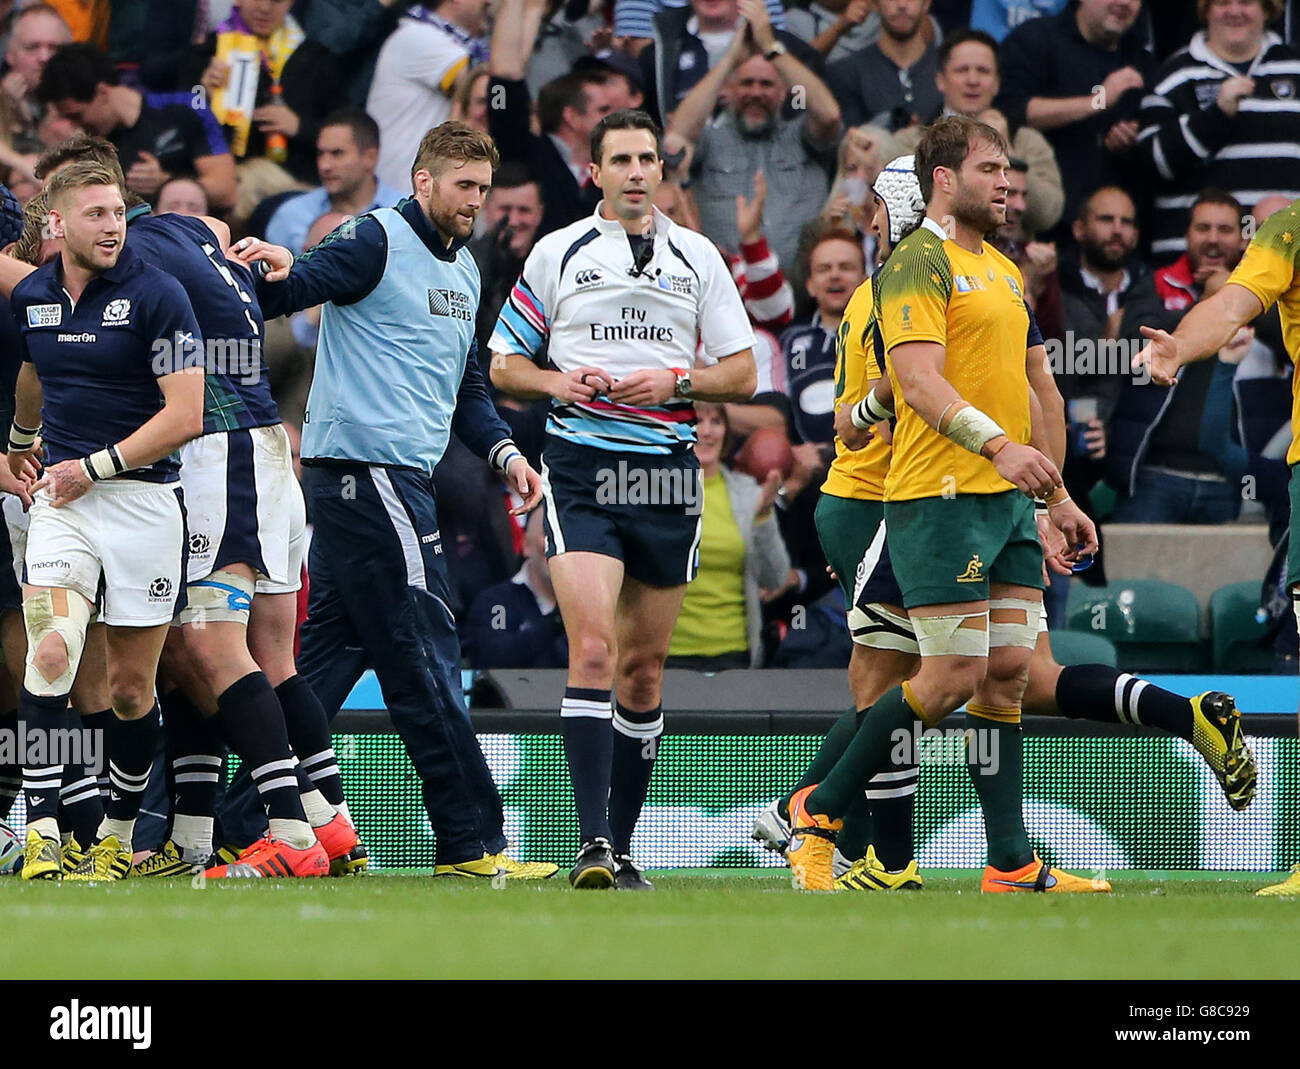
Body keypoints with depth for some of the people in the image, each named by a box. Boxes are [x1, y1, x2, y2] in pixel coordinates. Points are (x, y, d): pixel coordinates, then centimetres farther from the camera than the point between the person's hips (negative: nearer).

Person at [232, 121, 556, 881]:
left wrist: (503, 451, 13)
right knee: (425, 660, -7)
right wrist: (275, 272, -38)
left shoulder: (464, 269, 20)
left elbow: (465, 385, 28)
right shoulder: (377, 241, -8)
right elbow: (278, 295, -16)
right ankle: (473, 842, -5)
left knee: (328, 653, 9)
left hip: (402, 477, 10)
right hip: (365, 469, -10)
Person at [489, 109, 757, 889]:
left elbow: (743, 373, 9)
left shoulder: (699, 259, 10)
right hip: (581, 467, -3)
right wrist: (559, 381, -8)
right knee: (593, 650, -17)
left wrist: (675, 382, -9)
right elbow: (504, 366, 12)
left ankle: (623, 843, 17)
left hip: (667, 468, 3)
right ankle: (593, 844, -22)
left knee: (644, 665, 7)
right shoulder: (557, 254, 7)